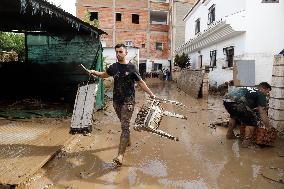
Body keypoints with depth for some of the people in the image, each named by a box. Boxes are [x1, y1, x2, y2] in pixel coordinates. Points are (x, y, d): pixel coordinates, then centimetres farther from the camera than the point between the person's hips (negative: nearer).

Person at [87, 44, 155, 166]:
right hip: (116, 101, 5)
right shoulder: (114, 67, 7)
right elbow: (104, 75, 25)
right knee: (124, 124, 20)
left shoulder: (131, 67, -6)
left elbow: (140, 82, -1)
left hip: (128, 101, -5)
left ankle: (120, 155, -14)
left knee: (125, 126, -11)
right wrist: (94, 72, 12)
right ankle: (127, 140, 45)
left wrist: (150, 93, -6)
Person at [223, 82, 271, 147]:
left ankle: (229, 134, 43)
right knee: (252, 121, 8)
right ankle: (246, 141, 10)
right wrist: (268, 127, 14)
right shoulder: (261, 95, 13)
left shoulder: (250, 89, 34)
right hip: (236, 102, -9)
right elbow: (262, 113, 8)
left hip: (226, 99, 9)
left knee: (234, 115, 37)